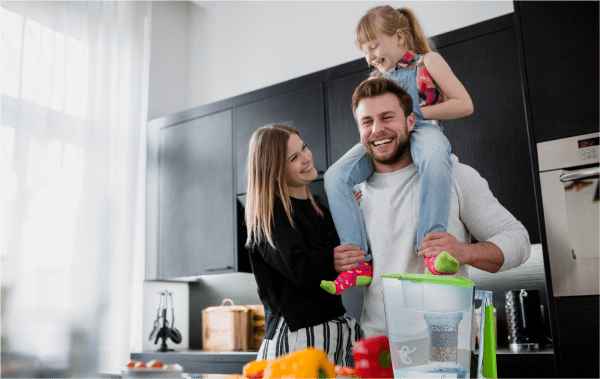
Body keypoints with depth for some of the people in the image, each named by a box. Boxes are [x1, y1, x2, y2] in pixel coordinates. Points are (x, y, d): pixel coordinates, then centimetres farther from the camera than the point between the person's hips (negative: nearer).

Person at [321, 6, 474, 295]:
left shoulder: (427, 61, 14)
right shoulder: (375, 79, 29)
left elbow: (464, 105, 5)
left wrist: (416, 112, -4)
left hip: (422, 130, -4)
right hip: (383, 141, 5)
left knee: (434, 157, -43)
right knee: (335, 176, -22)